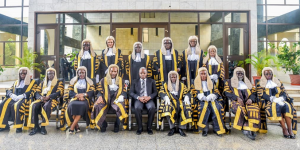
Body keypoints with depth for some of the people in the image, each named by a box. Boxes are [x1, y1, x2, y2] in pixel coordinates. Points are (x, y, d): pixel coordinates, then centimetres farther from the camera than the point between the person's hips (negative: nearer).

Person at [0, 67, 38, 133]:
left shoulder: (33, 82, 10)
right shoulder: (16, 82, 27)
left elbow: (31, 93, -5)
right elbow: (9, 90, 18)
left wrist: (21, 96, -18)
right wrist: (12, 95, -6)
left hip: (25, 99, -5)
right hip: (14, 98, 5)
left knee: (19, 105, -36)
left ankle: (19, 126, -33)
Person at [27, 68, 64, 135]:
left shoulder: (59, 82, 13)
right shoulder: (43, 82, 27)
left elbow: (59, 93, -3)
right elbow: (37, 92, 17)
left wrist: (48, 97, -16)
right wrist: (41, 97, -7)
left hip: (52, 100, -4)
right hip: (41, 99, 4)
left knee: (46, 106, -38)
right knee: (33, 106, -28)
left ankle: (43, 127, -32)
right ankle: (35, 127, -25)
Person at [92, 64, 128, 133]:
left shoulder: (121, 80, 18)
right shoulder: (103, 80, 18)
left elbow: (124, 91, 12)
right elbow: (99, 91, 11)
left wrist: (121, 96, -11)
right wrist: (100, 96, -11)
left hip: (116, 99, -1)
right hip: (105, 99, 1)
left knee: (120, 107, -36)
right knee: (98, 106, -31)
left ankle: (117, 124, -10)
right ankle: (103, 124, -5)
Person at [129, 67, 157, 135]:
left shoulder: (151, 81, 16)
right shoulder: (135, 81, 16)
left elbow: (155, 92, 9)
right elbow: (131, 92, 6)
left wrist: (149, 97, -12)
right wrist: (139, 97, -12)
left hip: (149, 99, 0)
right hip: (139, 99, 0)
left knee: (152, 108, -32)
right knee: (137, 108, -34)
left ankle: (149, 127, -14)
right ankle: (140, 127, -14)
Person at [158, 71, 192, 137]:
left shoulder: (182, 85, 23)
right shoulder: (165, 84, 20)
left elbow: (187, 93, 13)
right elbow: (161, 92, 5)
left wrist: (186, 97, -10)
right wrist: (166, 97, -16)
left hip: (179, 101, 1)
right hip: (170, 101, -1)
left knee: (186, 107, -32)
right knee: (168, 107, -37)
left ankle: (181, 128, -24)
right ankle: (172, 128, -24)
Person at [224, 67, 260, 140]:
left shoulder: (248, 83, 31)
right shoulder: (229, 82, 20)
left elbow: (254, 92, 17)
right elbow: (227, 92, 4)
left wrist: (251, 99, -6)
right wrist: (237, 98, -12)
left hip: (248, 101, 3)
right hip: (236, 101, -3)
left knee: (254, 109, -32)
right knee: (240, 109, -38)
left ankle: (250, 129, -33)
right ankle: (245, 129, -31)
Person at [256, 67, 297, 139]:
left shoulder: (278, 82, 19)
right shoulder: (260, 84, 8)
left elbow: (284, 92, 9)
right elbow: (261, 95, -5)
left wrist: (281, 98, -14)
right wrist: (273, 99, -19)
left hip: (280, 100, 3)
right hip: (268, 102, -3)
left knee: (287, 106, -29)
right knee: (276, 106, -35)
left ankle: (290, 129, -34)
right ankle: (284, 129, -33)